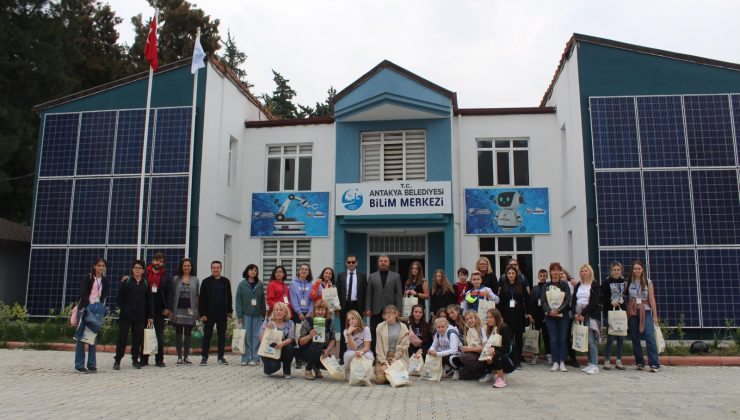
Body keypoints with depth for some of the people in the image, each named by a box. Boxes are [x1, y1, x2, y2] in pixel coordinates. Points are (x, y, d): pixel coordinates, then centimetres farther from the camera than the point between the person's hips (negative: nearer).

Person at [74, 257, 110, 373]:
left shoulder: (106, 281, 9)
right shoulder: (87, 278, -3)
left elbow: (104, 296, 5)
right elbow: (83, 294, -9)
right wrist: (89, 307, -17)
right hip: (84, 309, -4)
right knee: (81, 337, -2)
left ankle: (92, 365, 9)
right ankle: (79, 365, 2)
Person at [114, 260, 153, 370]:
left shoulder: (146, 284, 6)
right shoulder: (126, 281, 0)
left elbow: (150, 301, 8)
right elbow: (119, 297, 0)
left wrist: (150, 316, 4)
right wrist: (123, 309, -11)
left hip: (139, 316, 2)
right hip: (125, 315, -2)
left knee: (137, 338, 5)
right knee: (122, 337, 0)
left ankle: (135, 359, 18)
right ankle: (117, 361, 8)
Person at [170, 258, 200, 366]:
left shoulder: (195, 280, 8)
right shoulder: (176, 279, 6)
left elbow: (197, 295, 9)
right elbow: (172, 295, 6)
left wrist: (197, 311, 4)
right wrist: (171, 310, 1)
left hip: (190, 310, 1)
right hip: (178, 310, 0)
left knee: (188, 333, 4)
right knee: (178, 333, 2)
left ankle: (186, 357, 13)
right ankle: (179, 357, 9)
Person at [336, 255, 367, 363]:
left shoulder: (362, 276, 6)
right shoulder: (341, 275, 8)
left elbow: (365, 292, 4)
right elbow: (337, 292, 7)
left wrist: (364, 308, -2)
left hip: (357, 306, -1)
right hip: (344, 306, 1)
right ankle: (342, 356, 8)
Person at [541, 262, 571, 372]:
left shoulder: (564, 285, 2)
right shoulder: (546, 286, 7)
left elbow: (567, 300, -6)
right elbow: (543, 301, 1)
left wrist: (558, 310, -16)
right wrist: (550, 310, -15)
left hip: (563, 315, -1)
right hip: (550, 315, 1)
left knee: (563, 338, 1)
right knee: (553, 339, 1)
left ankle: (562, 362, 8)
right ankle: (555, 362, 7)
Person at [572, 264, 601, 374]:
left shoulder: (595, 285, -1)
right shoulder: (578, 286, 16)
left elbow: (594, 302, -10)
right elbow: (573, 301, 11)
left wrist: (583, 314, -13)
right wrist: (575, 313, -5)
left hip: (591, 315, -5)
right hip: (579, 315, 5)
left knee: (591, 340, -12)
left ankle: (595, 365, -9)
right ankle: (590, 363, 12)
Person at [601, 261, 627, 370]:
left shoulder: (625, 282, 9)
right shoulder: (606, 282, -1)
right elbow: (602, 297, -4)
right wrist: (611, 302, -18)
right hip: (610, 312, -3)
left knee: (621, 337, 5)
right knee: (610, 337, -5)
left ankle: (619, 361, 15)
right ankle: (607, 360, 4)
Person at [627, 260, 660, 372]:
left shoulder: (648, 282, 5)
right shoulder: (629, 282, 6)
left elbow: (652, 299, 3)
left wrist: (655, 315, 0)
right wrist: (626, 314, -3)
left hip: (646, 312, -1)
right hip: (633, 312, 1)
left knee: (650, 337, -12)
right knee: (635, 339, 4)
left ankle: (654, 364, -10)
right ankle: (639, 363, 14)